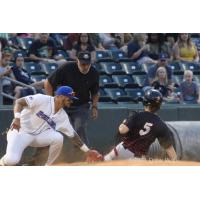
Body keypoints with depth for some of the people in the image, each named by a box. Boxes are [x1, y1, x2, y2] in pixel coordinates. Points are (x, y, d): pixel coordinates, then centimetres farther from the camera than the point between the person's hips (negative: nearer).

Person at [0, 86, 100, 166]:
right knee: (12, 160, -30)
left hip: (38, 135, 6)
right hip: (20, 131, -6)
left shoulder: (63, 116, 1)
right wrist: (17, 118, -38)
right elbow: (19, 102, -22)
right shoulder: (42, 99, -18)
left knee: (58, 137, -23)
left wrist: (87, 151, 3)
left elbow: (73, 135, 7)